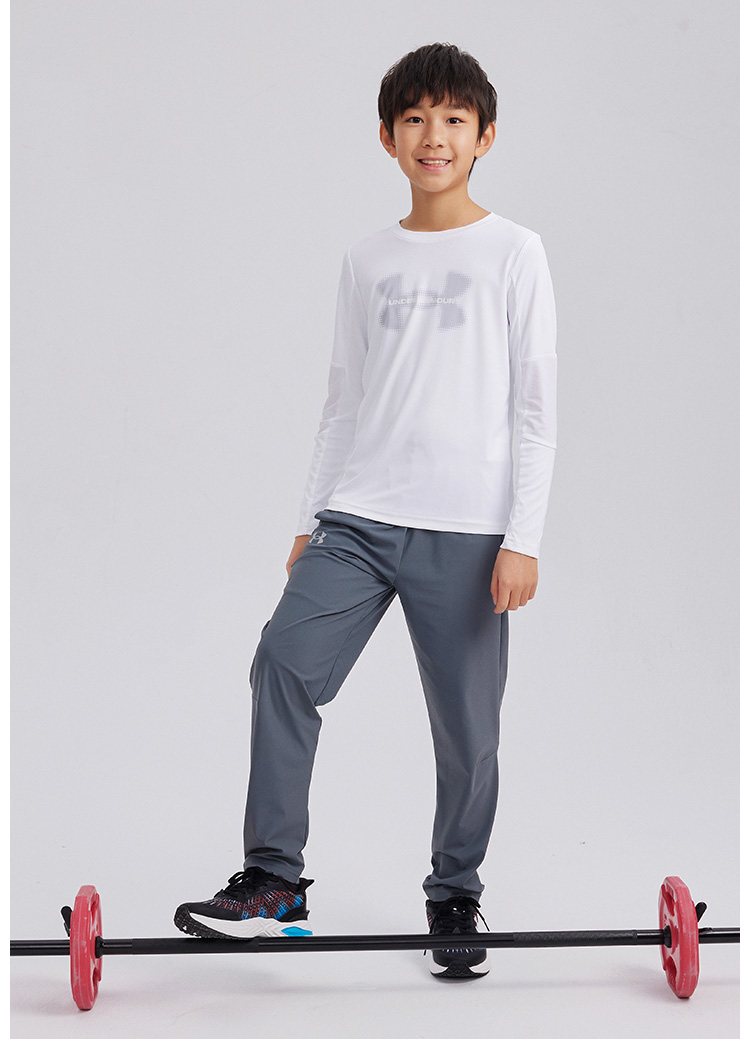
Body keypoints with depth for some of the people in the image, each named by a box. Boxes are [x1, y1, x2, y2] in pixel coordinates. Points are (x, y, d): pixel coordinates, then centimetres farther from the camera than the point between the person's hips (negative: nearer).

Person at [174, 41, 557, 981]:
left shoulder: (513, 254, 2)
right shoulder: (366, 261, 13)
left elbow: (535, 409, -2)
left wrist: (522, 539, -8)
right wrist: (310, 519, 14)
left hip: (466, 531, -3)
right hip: (359, 517, 3)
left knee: (466, 725, 1)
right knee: (284, 660, -15)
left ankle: (454, 896, 21)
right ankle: (273, 880, -9)